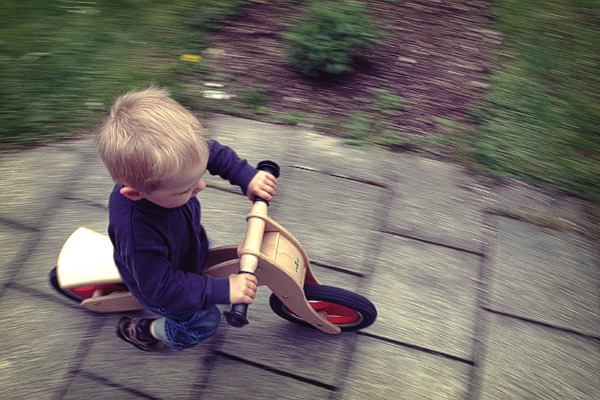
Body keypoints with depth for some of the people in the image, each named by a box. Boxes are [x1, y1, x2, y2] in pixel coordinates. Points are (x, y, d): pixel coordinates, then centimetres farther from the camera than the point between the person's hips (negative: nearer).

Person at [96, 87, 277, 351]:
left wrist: (246, 177, -22)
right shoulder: (137, 233, -50)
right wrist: (223, 291, -41)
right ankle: (141, 331, 34)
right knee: (203, 322, 12)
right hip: (160, 282, -6)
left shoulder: (168, 164, -32)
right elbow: (160, 289, -38)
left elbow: (212, 152, -12)